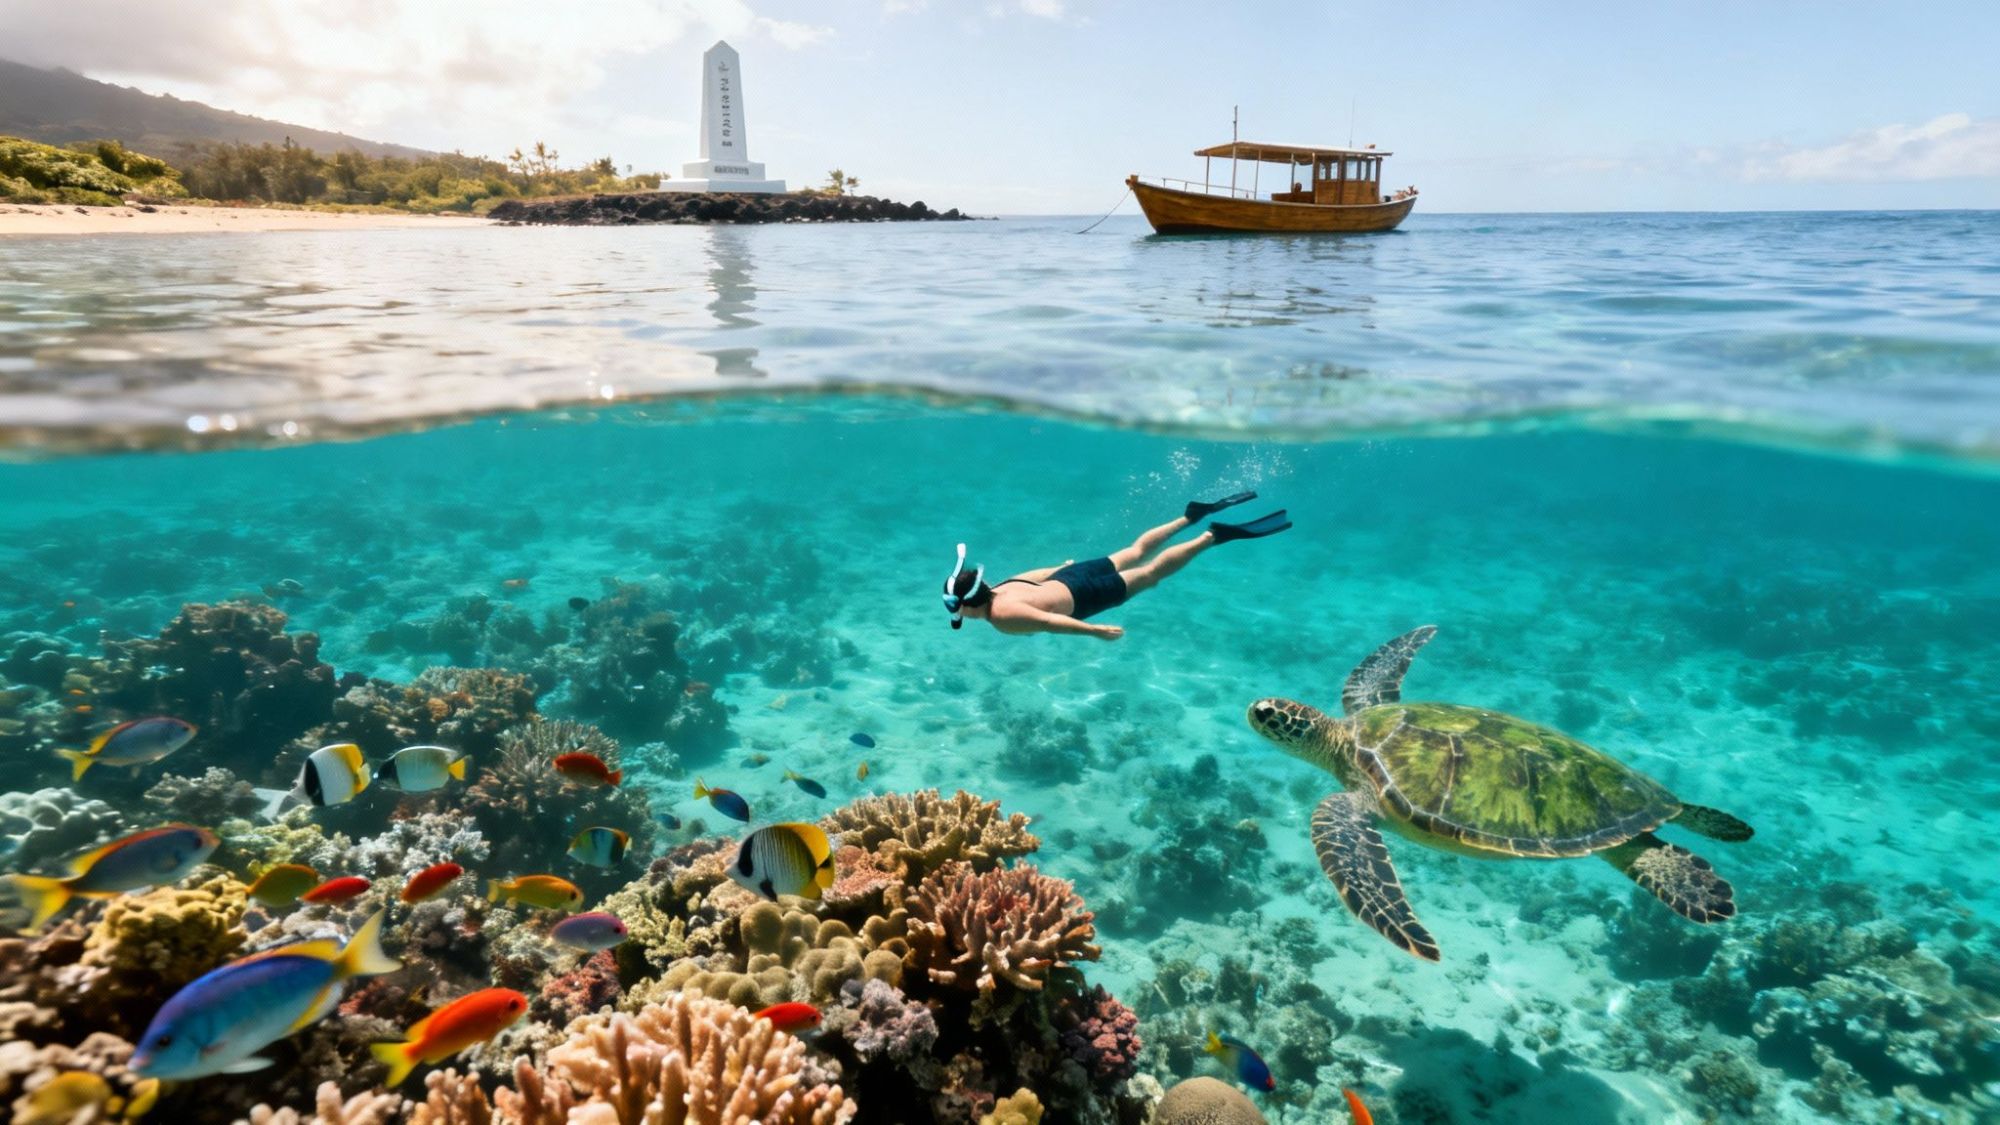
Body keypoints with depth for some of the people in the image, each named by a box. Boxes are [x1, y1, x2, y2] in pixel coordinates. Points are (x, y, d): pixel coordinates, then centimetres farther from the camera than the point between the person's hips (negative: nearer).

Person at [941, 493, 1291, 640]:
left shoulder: (1002, 615, -25)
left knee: (1151, 573, 3)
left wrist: (1096, 631, -26)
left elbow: (1050, 621, -31)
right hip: (1071, 575, 7)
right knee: (1135, 554, 22)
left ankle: (1215, 535, 3)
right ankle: (1192, 516, 28)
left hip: (1083, 594, -7)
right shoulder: (998, 588, 1)